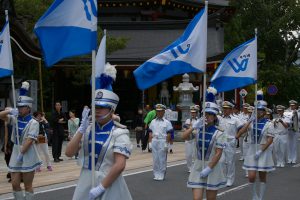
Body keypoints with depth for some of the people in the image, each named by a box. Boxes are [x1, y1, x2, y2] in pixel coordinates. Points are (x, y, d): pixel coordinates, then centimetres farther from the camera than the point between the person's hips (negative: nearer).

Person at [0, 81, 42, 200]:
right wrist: (10, 111, -15)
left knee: (27, 185, 2)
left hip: (28, 155, -6)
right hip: (16, 153, 6)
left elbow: (30, 140, -17)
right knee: (15, 184, 6)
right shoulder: (15, 119, 7)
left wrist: (21, 153, -21)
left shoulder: (33, 123, -10)